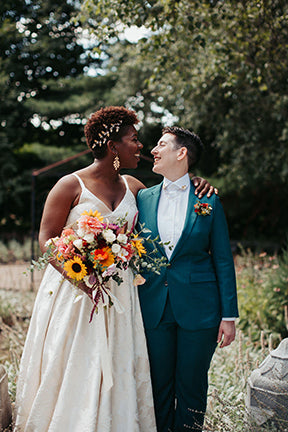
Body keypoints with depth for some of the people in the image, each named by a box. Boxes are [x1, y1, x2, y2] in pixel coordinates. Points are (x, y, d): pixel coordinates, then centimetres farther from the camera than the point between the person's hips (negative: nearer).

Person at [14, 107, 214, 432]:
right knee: (71, 367, 1)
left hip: (118, 290, 5)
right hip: (73, 289, -4)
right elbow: (46, 238, -7)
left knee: (115, 369, 5)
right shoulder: (71, 186, -7)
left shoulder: (132, 186, 9)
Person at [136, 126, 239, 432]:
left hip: (198, 309, -2)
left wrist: (229, 315, -4)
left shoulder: (208, 200, 0)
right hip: (154, 308, 2)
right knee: (158, 387, 10)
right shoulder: (144, 198, 7)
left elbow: (223, 261, 0)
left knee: (192, 386, 6)